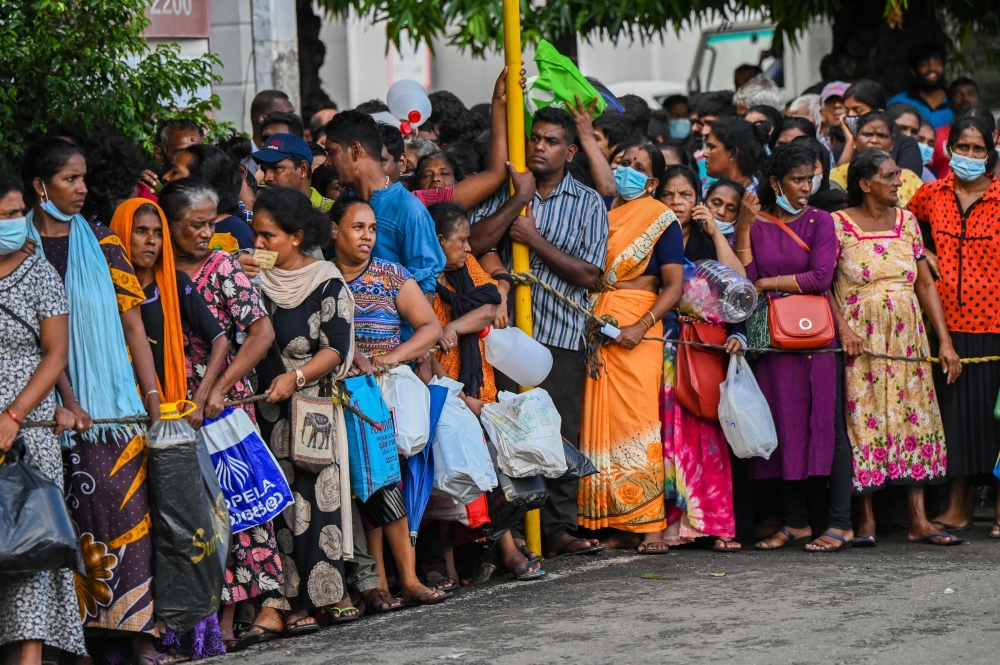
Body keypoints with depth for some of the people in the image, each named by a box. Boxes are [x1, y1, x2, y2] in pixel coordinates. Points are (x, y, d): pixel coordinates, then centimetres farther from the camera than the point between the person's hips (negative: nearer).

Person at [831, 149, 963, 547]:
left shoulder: (906, 221, 10)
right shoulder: (838, 224, -3)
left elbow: (926, 284, 10)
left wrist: (944, 340, 5)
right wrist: (842, 328, -18)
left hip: (907, 338, 4)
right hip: (860, 340, -4)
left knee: (914, 420, 0)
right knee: (864, 421, -4)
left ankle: (919, 520, 1)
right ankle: (866, 519, 4)